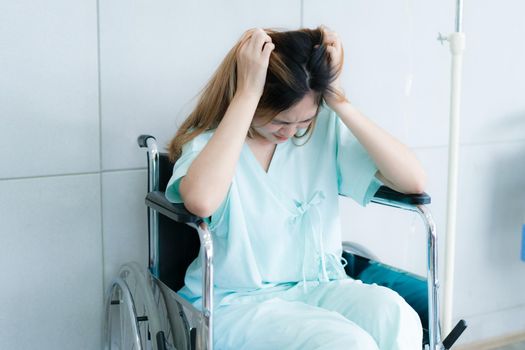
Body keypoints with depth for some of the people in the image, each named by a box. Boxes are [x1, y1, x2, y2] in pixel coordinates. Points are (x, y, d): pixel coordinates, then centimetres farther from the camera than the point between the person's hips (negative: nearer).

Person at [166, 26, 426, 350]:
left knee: (396, 319, -29)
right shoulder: (209, 139, -9)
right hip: (239, 301, -3)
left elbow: (413, 181, -10)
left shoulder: (326, 129, 1)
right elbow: (201, 201, -34)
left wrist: (340, 102, -14)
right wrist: (247, 93, -27)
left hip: (320, 287, 4)